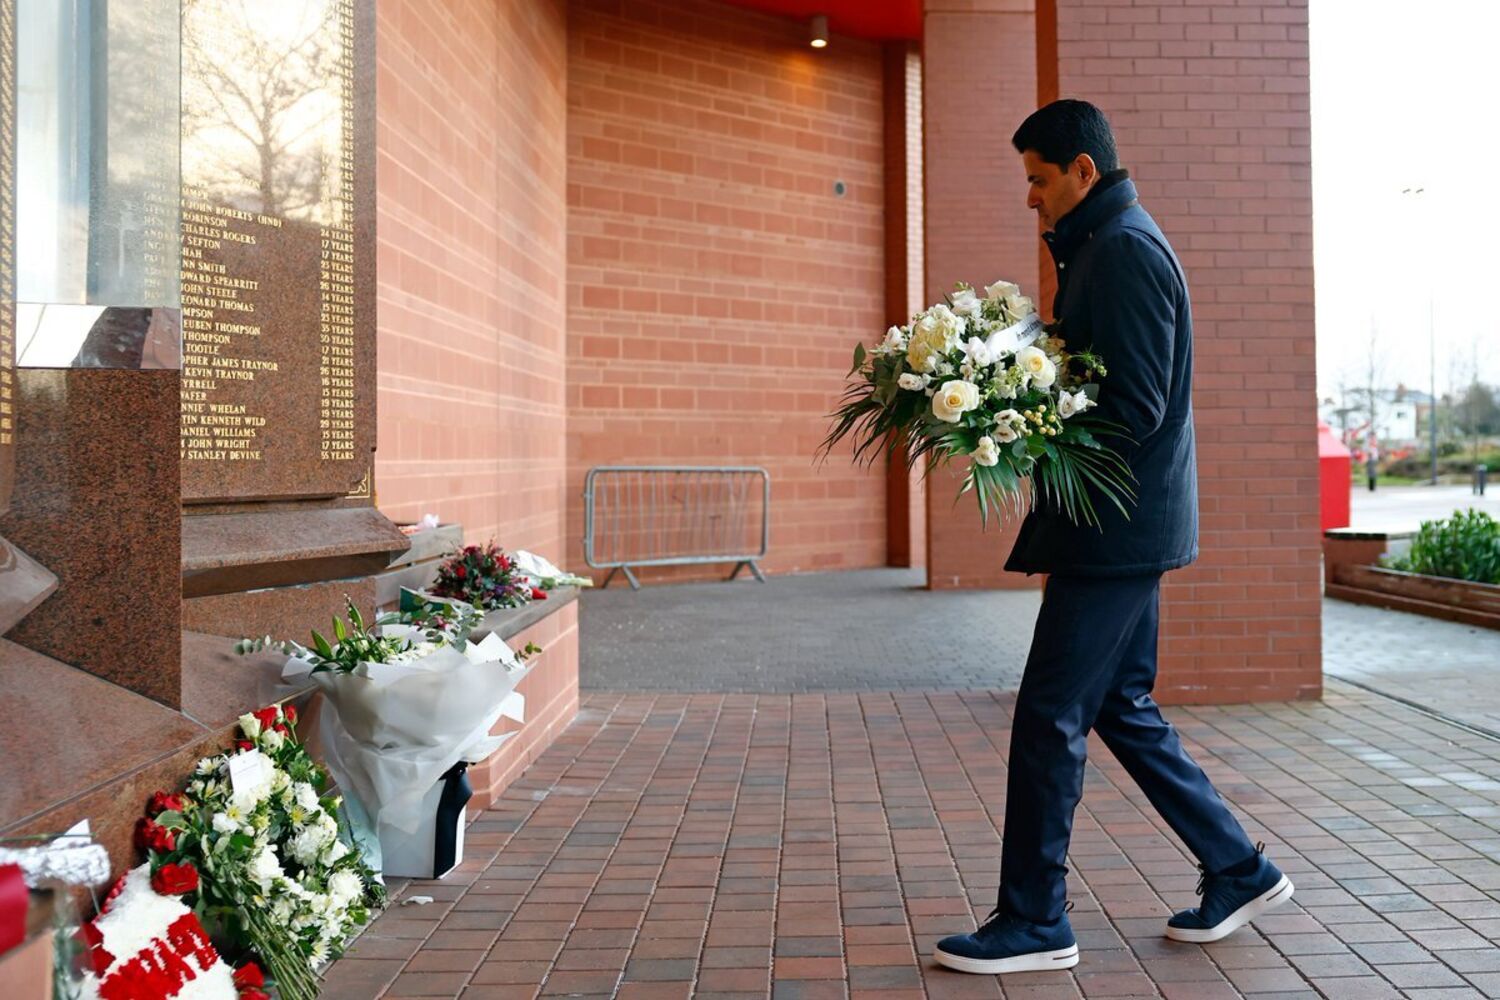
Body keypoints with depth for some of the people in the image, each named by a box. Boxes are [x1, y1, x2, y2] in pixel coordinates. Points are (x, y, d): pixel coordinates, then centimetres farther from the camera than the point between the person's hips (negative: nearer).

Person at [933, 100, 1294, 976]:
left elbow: (1135, 409, -21)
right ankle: (1240, 872, 27)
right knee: (1124, 709, 16)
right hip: (1129, 527, 10)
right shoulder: (1107, 246, 18)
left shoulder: (1125, 249, -13)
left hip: (1116, 530, -10)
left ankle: (1034, 923, 8)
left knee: (1049, 719, -4)